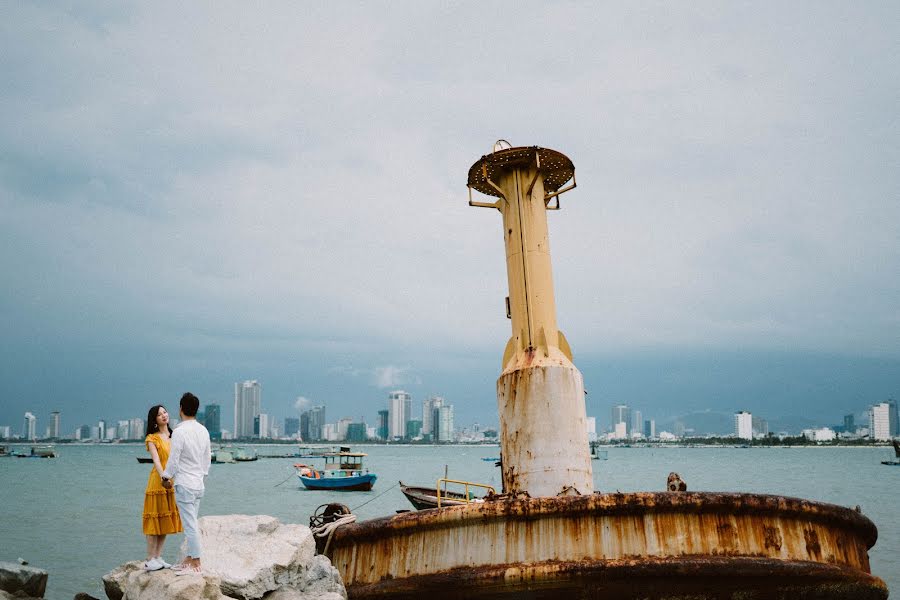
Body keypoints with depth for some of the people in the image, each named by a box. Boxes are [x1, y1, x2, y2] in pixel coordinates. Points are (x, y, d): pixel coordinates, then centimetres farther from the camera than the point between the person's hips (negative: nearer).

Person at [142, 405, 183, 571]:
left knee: (166, 519, 9)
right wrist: (163, 476, -33)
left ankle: (158, 557, 16)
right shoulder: (152, 438, -3)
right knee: (155, 519, -3)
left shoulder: (173, 437, 14)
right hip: (157, 481, -6)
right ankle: (150, 559, 2)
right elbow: (156, 460, -17)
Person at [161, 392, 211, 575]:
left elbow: (173, 459, -13)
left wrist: (166, 477, 3)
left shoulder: (180, 431, -16)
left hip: (184, 484, -7)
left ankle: (196, 565, 1)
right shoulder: (203, 431, 6)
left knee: (190, 524, -3)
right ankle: (188, 560, 20)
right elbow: (208, 458, 13)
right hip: (199, 484, 7)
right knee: (191, 523, 14)